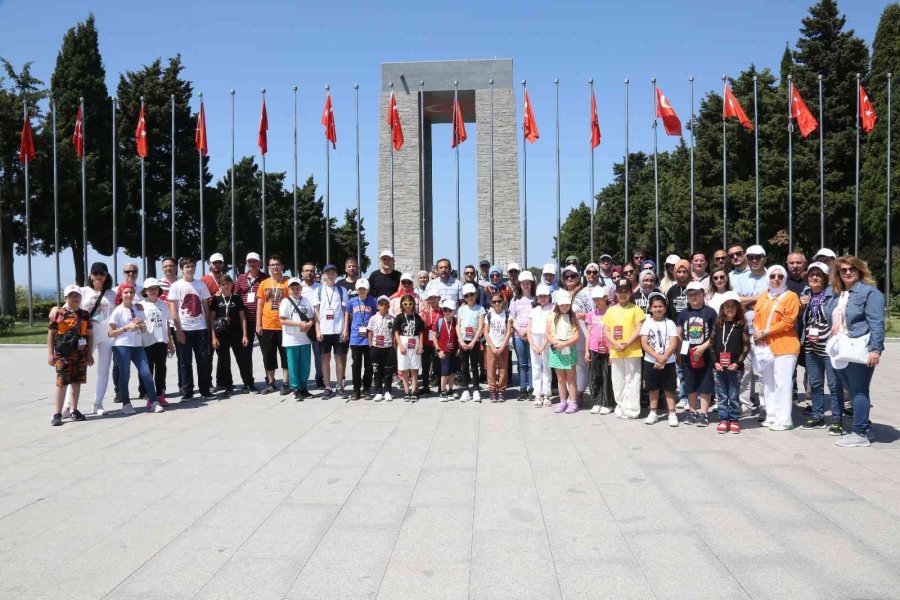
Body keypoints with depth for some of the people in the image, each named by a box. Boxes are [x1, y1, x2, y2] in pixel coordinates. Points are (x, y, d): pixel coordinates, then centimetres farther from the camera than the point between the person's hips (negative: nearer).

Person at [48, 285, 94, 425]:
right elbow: (51, 334, 2)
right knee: (62, 383, -5)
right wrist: (50, 353, -2)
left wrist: (89, 354, 8)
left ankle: (73, 410, 19)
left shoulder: (85, 314, 9)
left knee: (76, 382, 9)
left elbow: (90, 335, 11)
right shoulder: (57, 313, 0)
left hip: (81, 354, 3)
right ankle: (57, 414, 0)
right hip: (62, 354, -3)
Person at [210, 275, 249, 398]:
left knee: (243, 359, 2)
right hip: (221, 335, 0)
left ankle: (248, 383, 15)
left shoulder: (237, 298, 5)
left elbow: (242, 317, 6)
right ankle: (228, 387, 14)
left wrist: (245, 335, 0)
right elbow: (212, 318, 3)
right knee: (224, 361, 4)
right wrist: (213, 337, -4)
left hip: (236, 334, 0)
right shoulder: (216, 299, 3)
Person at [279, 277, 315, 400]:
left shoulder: (306, 301, 9)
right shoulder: (285, 301, -5)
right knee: (293, 366, 2)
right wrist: (299, 324, -17)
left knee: (305, 365, 10)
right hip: (292, 340, -4)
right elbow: (283, 320, -11)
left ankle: (303, 387, 22)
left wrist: (309, 324, -10)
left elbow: (312, 317, 13)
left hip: (305, 339, 4)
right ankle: (296, 390, 11)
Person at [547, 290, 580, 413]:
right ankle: (563, 402, 17)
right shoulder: (552, 317, 5)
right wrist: (556, 343, -14)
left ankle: (573, 403, 7)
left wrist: (565, 344, -18)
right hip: (556, 351, 2)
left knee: (570, 378, 3)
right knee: (560, 379, 9)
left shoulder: (572, 317, 1)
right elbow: (548, 334, 2)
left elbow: (576, 336, -6)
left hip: (569, 351, -2)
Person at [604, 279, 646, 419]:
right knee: (618, 382, 10)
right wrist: (615, 344, -10)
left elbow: (639, 329, -6)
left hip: (632, 351, -4)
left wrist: (627, 344, -17)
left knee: (632, 381, -2)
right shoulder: (610, 310, 11)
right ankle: (620, 408, 20)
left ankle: (631, 410, 3)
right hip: (615, 352, 4)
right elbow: (606, 331, 7)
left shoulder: (635, 309, 0)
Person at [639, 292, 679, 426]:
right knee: (653, 388, 10)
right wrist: (657, 357, -17)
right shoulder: (647, 323, 1)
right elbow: (644, 344, -7)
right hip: (650, 361, 1)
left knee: (669, 388, 2)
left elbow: (673, 344, -9)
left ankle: (672, 414, 7)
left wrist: (663, 358, -19)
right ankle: (653, 413, 20)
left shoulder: (670, 323, -2)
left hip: (668, 362, -1)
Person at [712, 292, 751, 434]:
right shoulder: (718, 324, 5)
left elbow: (746, 346, -3)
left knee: (734, 396, 6)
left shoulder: (742, 325, -1)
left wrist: (737, 363, -11)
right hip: (719, 367, 2)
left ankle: (734, 420, 16)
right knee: (722, 396, 8)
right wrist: (715, 362, -5)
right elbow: (712, 344, 6)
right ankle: (723, 420, 16)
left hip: (735, 367, -2)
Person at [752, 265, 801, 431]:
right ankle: (772, 416, 20)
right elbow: (756, 317, 14)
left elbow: (788, 322, -11)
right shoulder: (762, 296, 15)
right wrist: (757, 330, -7)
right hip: (763, 346, 6)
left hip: (784, 346, -6)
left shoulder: (791, 296, -3)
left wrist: (765, 332, -13)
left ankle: (784, 420, 0)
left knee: (782, 384, -6)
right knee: (768, 383, 11)